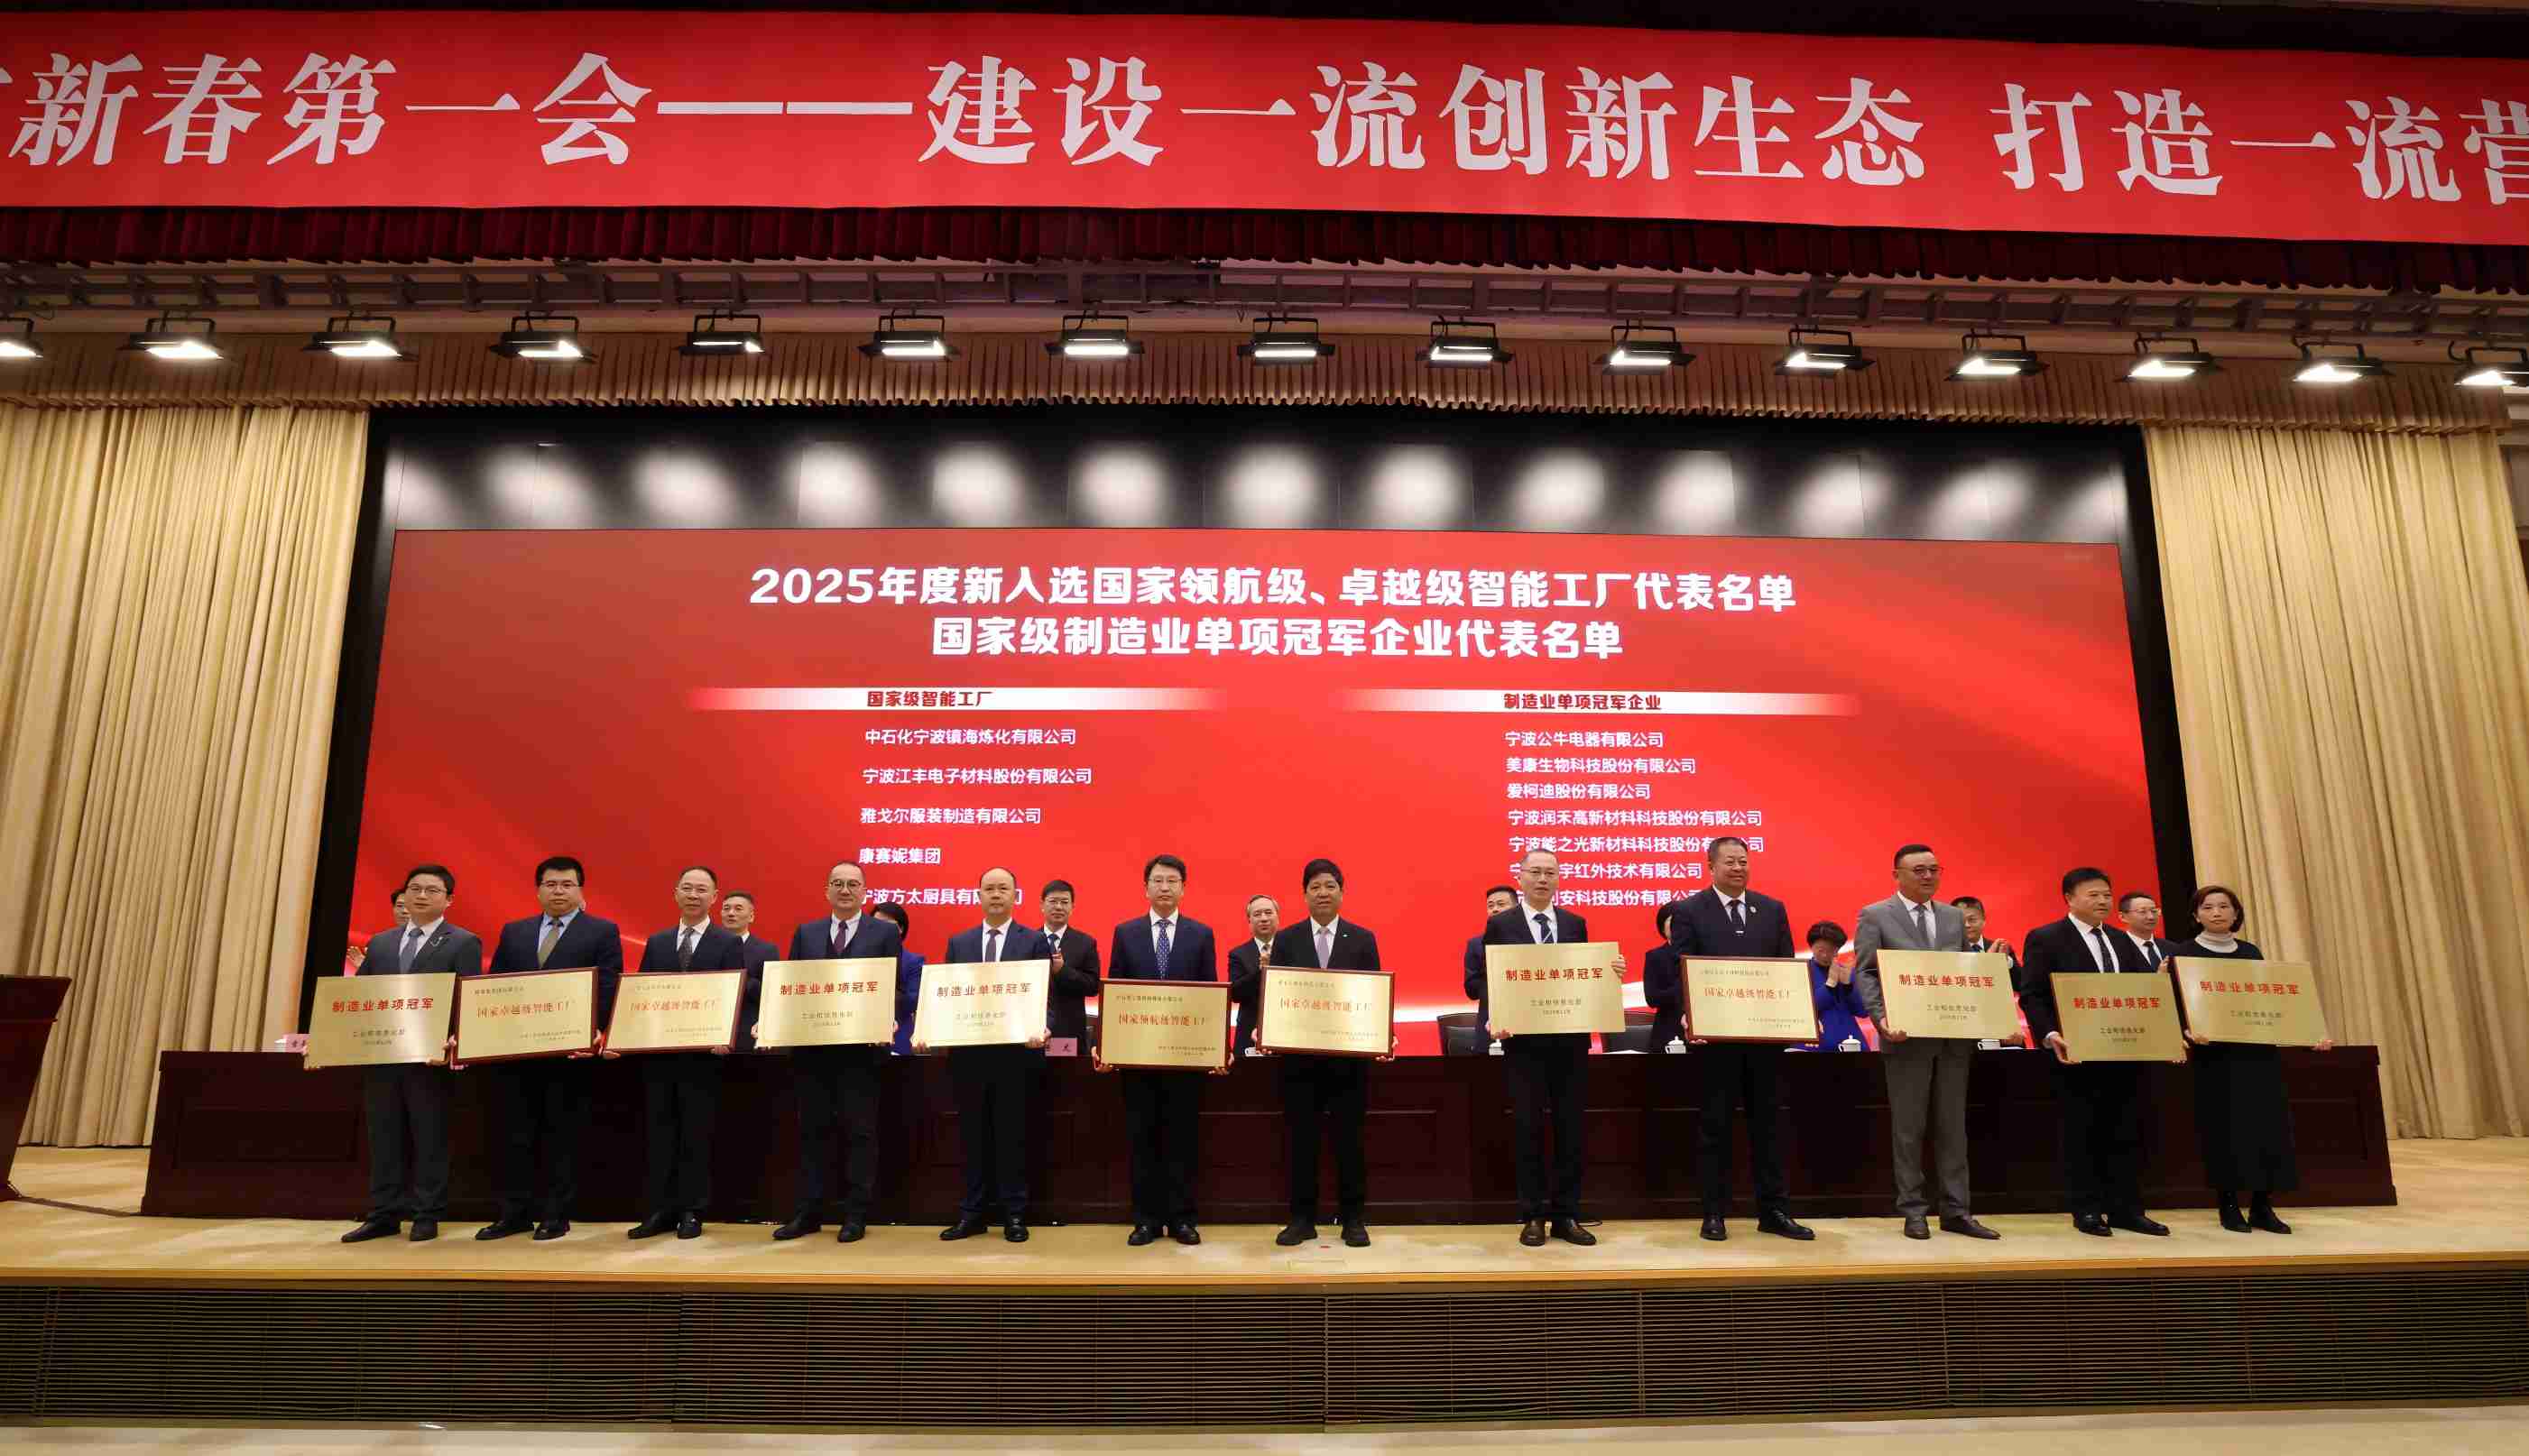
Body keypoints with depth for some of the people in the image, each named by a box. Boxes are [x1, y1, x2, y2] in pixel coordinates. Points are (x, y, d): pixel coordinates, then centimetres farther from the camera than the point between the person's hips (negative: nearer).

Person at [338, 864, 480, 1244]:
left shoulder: (463, 943, -2)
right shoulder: (379, 943, 15)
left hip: (430, 1056, -5)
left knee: (429, 1138, 2)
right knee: (384, 1138, 10)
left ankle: (427, 1216, 11)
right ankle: (383, 1215, 19)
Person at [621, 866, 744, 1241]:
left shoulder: (729, 944, 0)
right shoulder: (656, 943, 13)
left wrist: (729, 1038, -21)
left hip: (702, 1054, -4)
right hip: (656, 1051, 4)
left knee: (697, 1135, 3)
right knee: (658, 1134, 8)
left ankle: (691, 1212, 13)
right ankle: (659, 1211, 16)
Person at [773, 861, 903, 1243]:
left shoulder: (885, 932, 2)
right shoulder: (805, 933, 12)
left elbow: (897, 987, -2)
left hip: (861, 1045, -3)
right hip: (811, 1045, 4)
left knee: (859, 1131, 2)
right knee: (812, 1130, 10)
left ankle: (857, 1215, 10)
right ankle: (809, 1212, 19)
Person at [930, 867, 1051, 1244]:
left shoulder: (1034, 941, 1)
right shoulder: (958, 942, 10)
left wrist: (1041, 1029, -23)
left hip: (1016, 1052, -3)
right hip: (968, 1052, 3)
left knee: (1012, 1135, 5)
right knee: (973, 1136, 9)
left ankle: (1013, 1215, 14)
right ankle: (971, 1213, 19)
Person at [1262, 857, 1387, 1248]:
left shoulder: (1363, 939, 5)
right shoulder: (1286, 939, 6)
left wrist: (1384, 1036, -11)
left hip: (1349, 1053, 0)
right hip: (1298, 1054, 1)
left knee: (1348, 1139, 5)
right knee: (1301, 1139, 6)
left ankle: (1353, 1218, 16)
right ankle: (1302, 1218, 16)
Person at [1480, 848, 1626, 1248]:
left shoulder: (1575, 924, 11)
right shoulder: (1500, 925, 1)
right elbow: (1486, 981, -2)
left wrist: (1611, 972, -9)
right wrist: (1493, 1020, -17)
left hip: (1571, 1040, 3)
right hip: (1524, 1041, -3)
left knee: (1570, 1129, 6)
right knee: (1528, 1128, 2)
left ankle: (1566, 1215, 16)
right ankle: (1533, 1216, 13)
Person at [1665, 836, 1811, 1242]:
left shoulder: (1773, 909, 10)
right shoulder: (1689, 912, -1)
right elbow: (1683, 972, -6)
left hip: (1766, 1033, 3)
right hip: (1716, 1034, -3)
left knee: (1767, 1123, 9)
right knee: (1714, 1126, 5)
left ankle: (1773, 1212, 18)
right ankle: (1714, 1214, 13)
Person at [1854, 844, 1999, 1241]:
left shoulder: (1954, 917, 14)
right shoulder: (1874, 916, 0)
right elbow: (1864, 973, -5)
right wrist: (1881, 1017, -19)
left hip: (1954, 1036, 4)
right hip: (1908, 1037, -4)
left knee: (1953, 1126, 8)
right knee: (1908, 1128, 2)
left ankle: (1956, 1211, 14)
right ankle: (1913, 1210, 11)